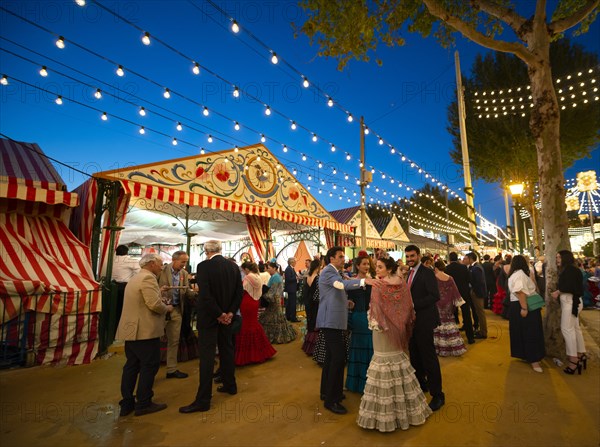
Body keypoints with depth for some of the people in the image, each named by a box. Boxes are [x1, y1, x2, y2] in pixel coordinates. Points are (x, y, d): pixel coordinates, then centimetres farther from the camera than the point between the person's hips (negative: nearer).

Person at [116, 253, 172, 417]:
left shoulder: (136, 277, 17)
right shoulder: (148, 278, -17)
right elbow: (154, 304, -25)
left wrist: (159, 294, 17)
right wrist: (167, 308, -7)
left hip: (131, 329, 10)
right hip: (145, 330, -10)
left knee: (131, 366, 15)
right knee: (150, 365, 1)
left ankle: (127, 404, 24)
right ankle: (143, 404, 11)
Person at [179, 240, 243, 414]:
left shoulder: (204, 266, -16)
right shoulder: (233, 266, 1)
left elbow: (205, 295, -22)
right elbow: (239, 292, 0)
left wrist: (219, 314, -14)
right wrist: (229, 313, 0)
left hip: (209, 317, -6)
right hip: (227, 316, 6)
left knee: (207, 356, 0)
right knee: (226, 350, 19)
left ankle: (203, 400, 8)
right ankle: (230, 385, 34)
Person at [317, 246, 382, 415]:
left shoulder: (334, 272, 17)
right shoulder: (328, 271, -16)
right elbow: (341, 284, -36)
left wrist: (346, 301, 10)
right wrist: (364, 281, -47)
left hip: (332, 320, 11)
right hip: (331, 320, -11)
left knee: (331, 357, 18)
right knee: (339, 357, -10)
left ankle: (326, 392, 31)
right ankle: (331, 400, 1)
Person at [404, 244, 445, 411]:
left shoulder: (427, 272, -13)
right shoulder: (409, 273, 11)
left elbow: (435, 296, -22)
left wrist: (414, 304, -23)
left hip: (424, 320, -8)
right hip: (412, 320, 8)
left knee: (429, 357, 0)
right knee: (415, 355, 17)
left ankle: (437, 394, 14)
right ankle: (421, 385, 34)